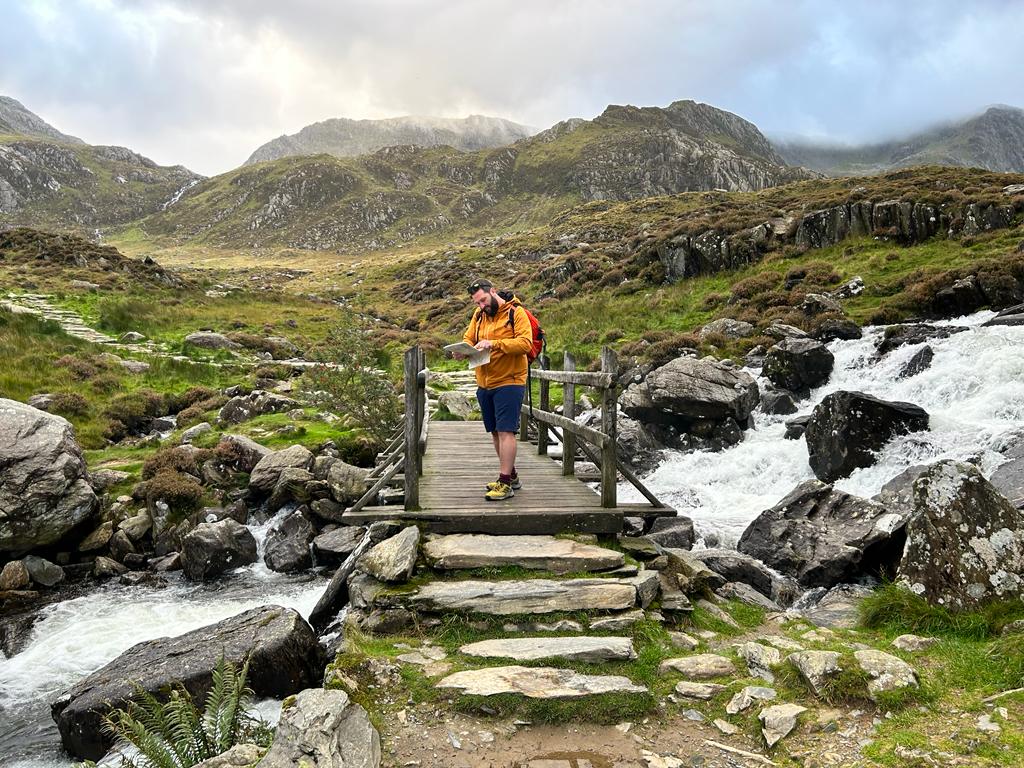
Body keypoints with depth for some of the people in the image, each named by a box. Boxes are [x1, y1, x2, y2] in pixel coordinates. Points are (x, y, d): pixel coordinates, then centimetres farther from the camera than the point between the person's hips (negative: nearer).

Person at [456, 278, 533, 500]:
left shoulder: (516, 313, -9)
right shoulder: (479, 315, 11)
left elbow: (525, 343, -19)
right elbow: (468, 338, 15)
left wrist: (494, 344, -27)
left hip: (509, 382, -7)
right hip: (485, 384, 7)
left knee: (506, 431, -10)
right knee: (495, 432, 14)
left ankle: (505, 483, -7)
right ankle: (511, 476, 27)